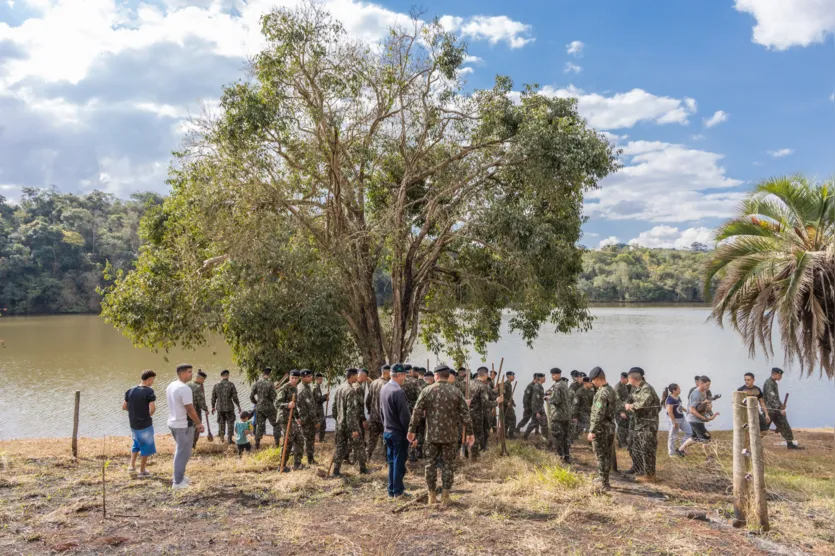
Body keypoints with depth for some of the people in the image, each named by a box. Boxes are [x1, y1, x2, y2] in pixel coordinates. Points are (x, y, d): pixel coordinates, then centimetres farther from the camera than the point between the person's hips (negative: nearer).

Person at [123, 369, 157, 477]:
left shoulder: (130, 391, 3)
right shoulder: (149, 391, -17)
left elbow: (124, 406, 8)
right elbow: (152, 408, -23)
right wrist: (149, 414, -3)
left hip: (133, 424, 6)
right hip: (145, 424, -6)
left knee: (137, 443, 28)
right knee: (146, 446, 10)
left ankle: (132, 466, 26)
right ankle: (142, 471, 16)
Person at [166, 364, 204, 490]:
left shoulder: (170, 386, 7)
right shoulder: (185, 389, -23)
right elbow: (190, 410, -22)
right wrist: (199, 423, -10)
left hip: (173, 423, 9)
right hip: (184, 426, -9)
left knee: (180, 450, 25)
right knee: (183, 453, 3)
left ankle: (179, 476, 34)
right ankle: (178, 482, 11)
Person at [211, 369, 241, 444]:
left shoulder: (216, 386, -2)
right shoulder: (231, 384, -12)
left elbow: (213, 398, 4)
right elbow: (235, 397, -12)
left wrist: (213, 407, 18)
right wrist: (238, 406, -2)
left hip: (219, 408, 3)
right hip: (229, 408, -3)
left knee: (221, 423, 18)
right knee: (230, 423, 9)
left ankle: (221, 438, 25)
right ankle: (229, 439, 9)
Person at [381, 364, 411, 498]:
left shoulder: (383, 388, 5)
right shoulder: (398, 392, -22)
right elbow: (404, 416, -20)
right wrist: (410, 433, -11)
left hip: (387, 431, 8)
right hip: (399, 433, -8)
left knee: (391, 462, 16)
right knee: (399, 462, 2)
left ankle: (391, 491, 23)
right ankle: (398, 492, 10)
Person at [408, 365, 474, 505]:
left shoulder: (428, 390, -4)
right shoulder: (456, 391, -1)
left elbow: (417, 411, -5)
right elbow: (465, 413, -2)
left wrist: (412, 430, 2)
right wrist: (470, 432, 4)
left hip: (432, 435, 0)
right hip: (450, 435, 1)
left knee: (431, 464, 9)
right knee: (448, 464, 8)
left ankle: (432, 496, 13)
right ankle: (445, 495, 9)